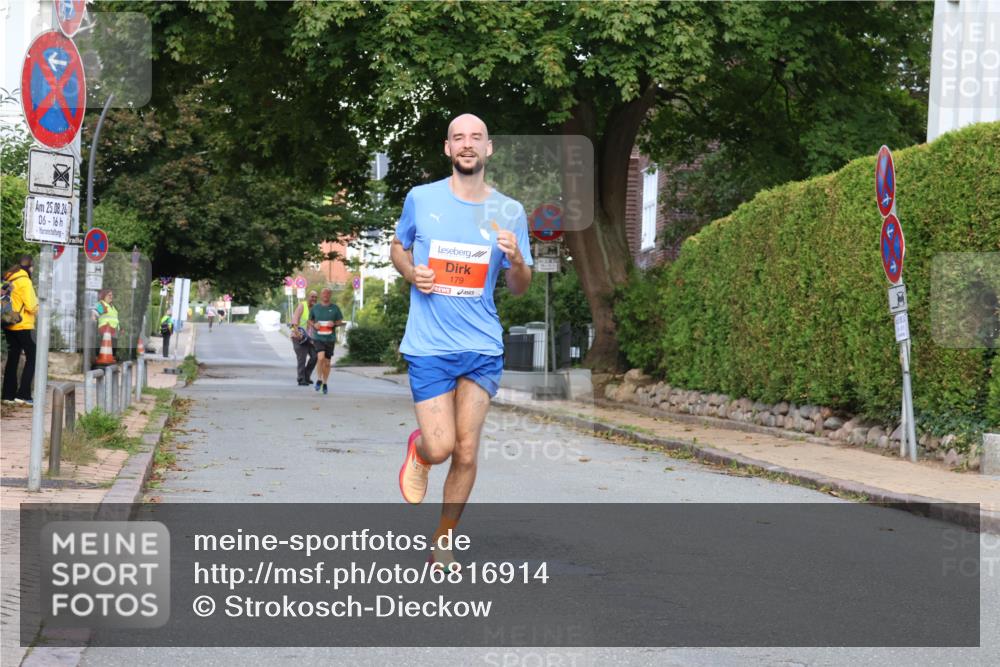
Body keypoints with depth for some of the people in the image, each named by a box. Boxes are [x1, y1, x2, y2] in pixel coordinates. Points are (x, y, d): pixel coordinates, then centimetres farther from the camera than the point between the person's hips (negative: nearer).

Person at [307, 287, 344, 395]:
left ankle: (325, 383, 25)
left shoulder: (335, 308, 2)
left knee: (327, 362, 6)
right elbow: (309, 320, 15)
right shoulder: (315, 308, 3)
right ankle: (319, 379, -2)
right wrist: (314, 325, -7)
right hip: (318, 338, -1)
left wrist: (334, 323, -12)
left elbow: (340, 321, 9)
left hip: (330, 338, 1)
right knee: (320, 358, -22)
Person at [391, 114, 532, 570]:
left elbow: (519, 289, 9)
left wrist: (517, 261, -13)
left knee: (466, 453, 0)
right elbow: (398, 246, 18)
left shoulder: (509, 212, 3)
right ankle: (417, 450, 29)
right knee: (439, 448, -10)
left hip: (483, 347, 1)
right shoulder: (421, 199, 0)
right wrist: (411, 273, -4)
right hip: (429, 345, -1)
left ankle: (443, 543, 19)